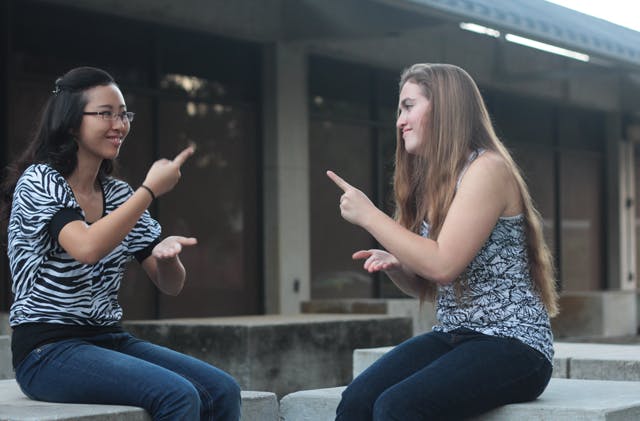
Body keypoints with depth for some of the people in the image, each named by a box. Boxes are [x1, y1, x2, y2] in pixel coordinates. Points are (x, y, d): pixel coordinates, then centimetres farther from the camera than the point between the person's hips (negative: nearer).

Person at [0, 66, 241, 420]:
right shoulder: (39, 180, -7)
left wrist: (166, 254, -14)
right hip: (49, 351, -7)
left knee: (222, 391, -12)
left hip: (110, 340, 7)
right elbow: (87, 248, -27)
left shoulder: (119, 194, 11)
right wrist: (150, 189, -20)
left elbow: (170, 285, 9)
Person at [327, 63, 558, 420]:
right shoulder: (434, 180, 17)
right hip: (453, 336, 8)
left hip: (512, 345, -8)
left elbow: (442, 266, -21)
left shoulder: (487, 169, -10)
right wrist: (393, 264, 1)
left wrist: (369, 215, -12)